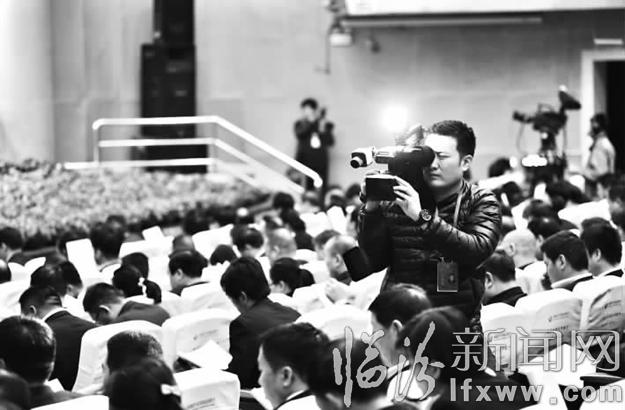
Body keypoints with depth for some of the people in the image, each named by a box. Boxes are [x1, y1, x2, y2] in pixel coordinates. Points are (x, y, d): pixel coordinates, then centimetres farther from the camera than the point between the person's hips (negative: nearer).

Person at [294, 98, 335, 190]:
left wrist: (323, 130, -12)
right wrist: (311, 121, -12)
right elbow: (299, 134, -11)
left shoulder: (326, 125, 11)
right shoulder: (300, 124, 10)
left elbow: (330, 142, 3)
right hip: (303, 163, -1)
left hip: (320, 164, 1)